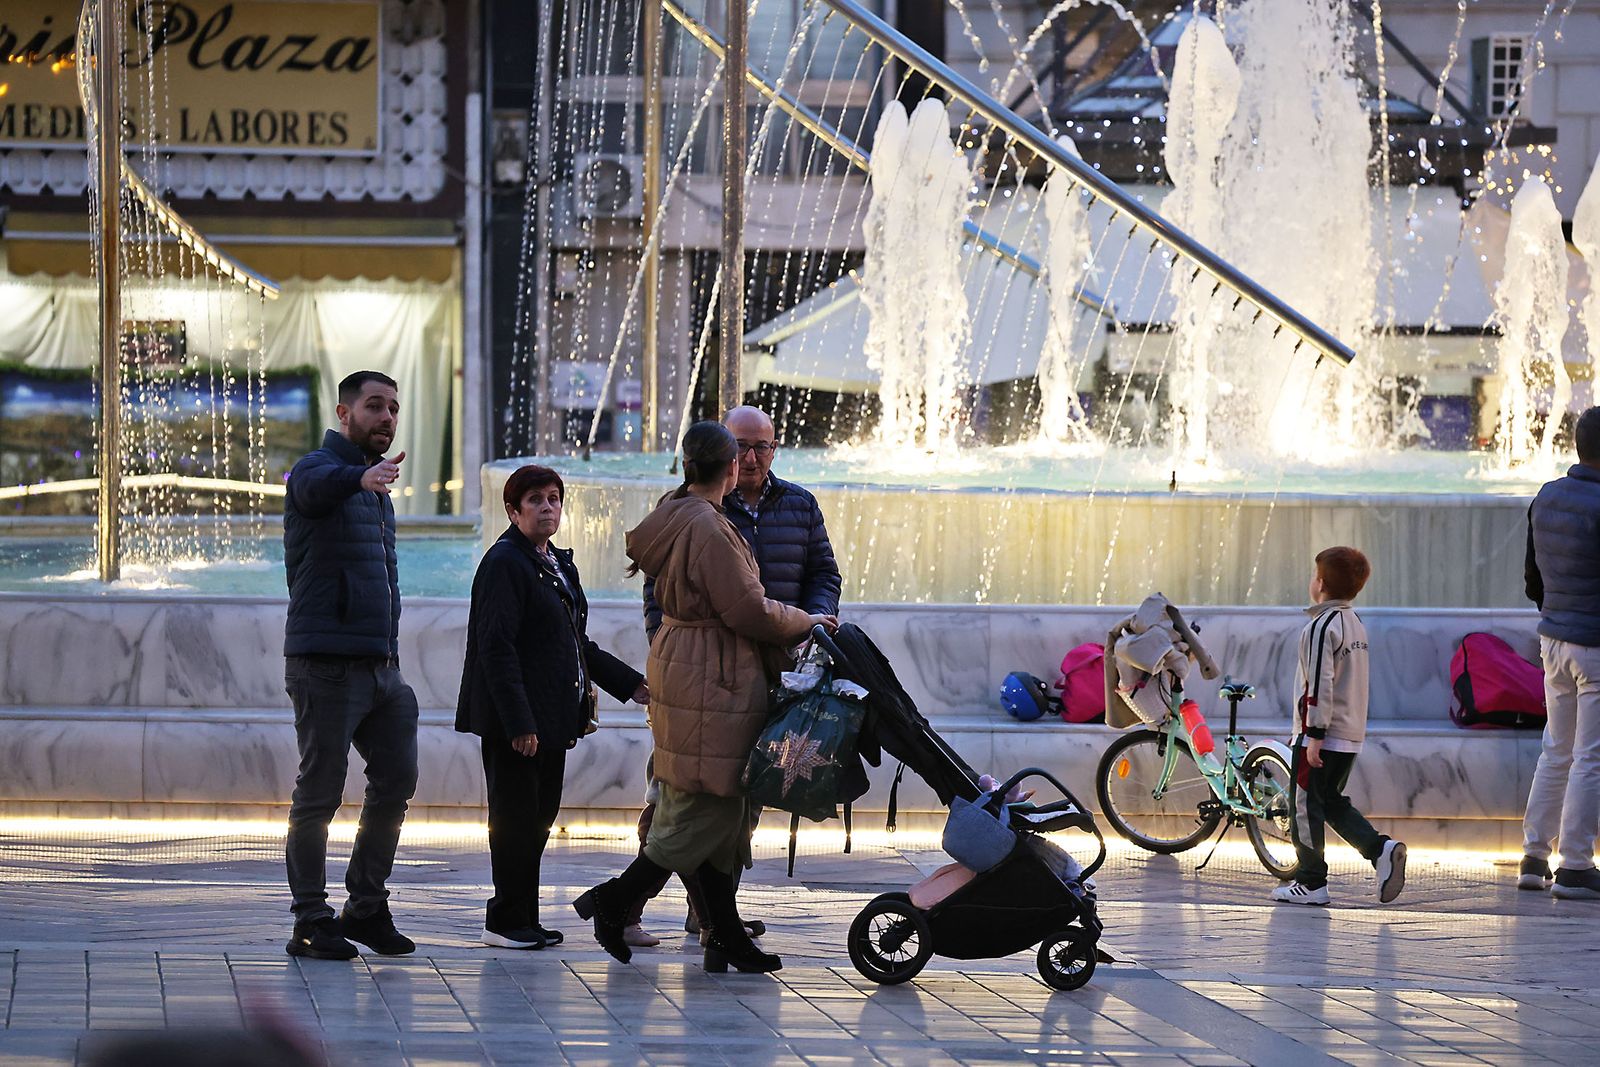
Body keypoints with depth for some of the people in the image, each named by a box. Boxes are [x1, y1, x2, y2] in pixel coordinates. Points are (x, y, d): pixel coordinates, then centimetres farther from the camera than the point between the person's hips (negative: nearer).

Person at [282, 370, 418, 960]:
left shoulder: (375, 487, 21)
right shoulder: (318, 469, -6)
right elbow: (318, 486, -34)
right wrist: (364, 476, -56)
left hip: (380, 664, 8)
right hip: (326, 663, -8)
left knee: (397, 781, 7)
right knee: (319, 794, -4)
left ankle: (367, 908, 18)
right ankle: (311, 924, 2)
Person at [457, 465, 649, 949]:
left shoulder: (558, 564, 18)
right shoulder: (504, 562, -10)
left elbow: (578, 645, 26)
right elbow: (496, 648, -17)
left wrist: (630, 684, 19)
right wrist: (518, 722, -23)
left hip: (553, 717, 9)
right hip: (515, 716, -9)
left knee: (538, 818, 10)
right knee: (515, 818, -4)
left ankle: (525, 920, 15)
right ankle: (507, 922, 2)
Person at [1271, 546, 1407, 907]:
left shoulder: (1322, 626, -15)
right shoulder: (1356, 624, 14)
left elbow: (1320, 685, -21)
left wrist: (1314, 736, -20)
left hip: (1322, 734, -9)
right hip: (1352, 734, 9)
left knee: (1305, 805, 0)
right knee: (1333, 802, 17)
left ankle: (1311, 882, 2)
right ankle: (1381, 848, 0)